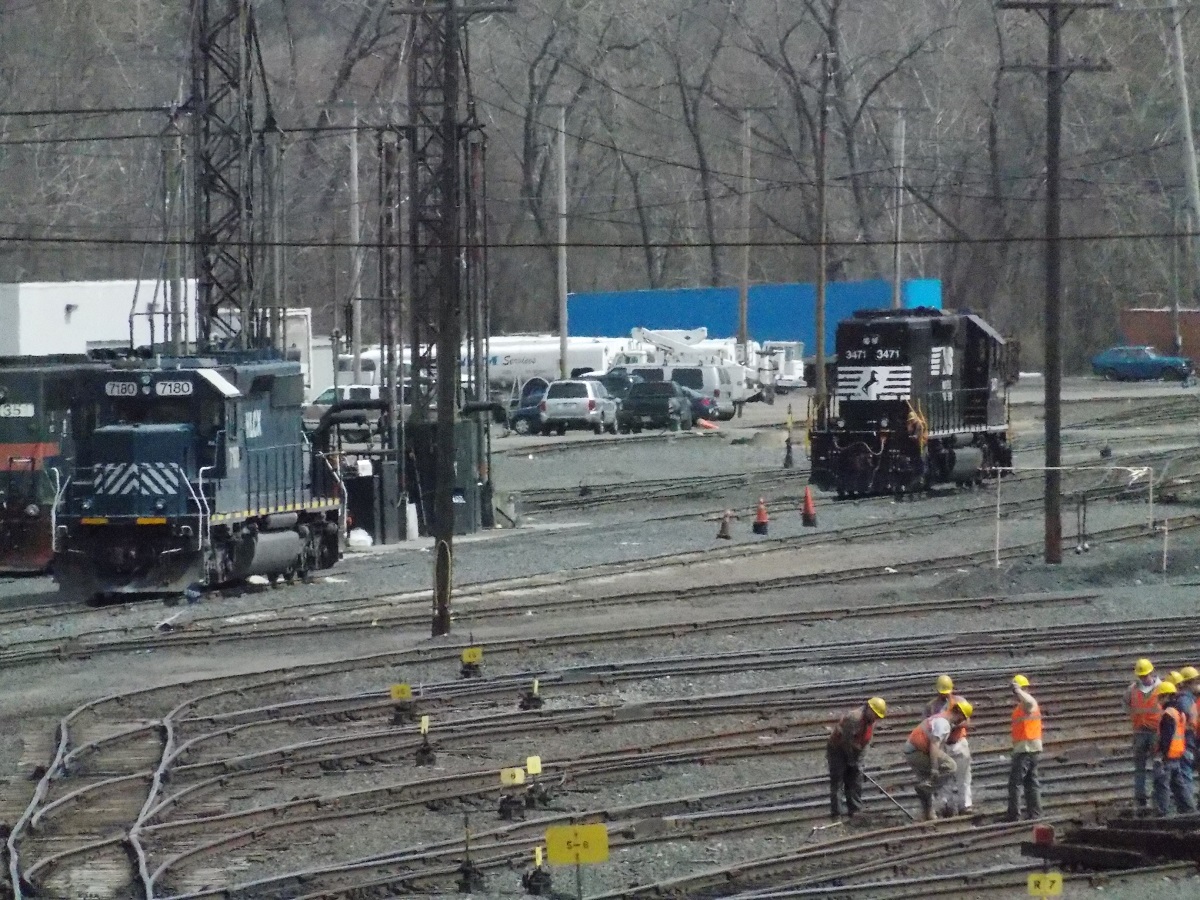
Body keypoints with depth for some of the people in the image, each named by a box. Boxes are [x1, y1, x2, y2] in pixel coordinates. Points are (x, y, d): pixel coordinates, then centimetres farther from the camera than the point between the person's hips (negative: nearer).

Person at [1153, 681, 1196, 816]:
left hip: (1166, 755, -10)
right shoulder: (1180, 712, 14)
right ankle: (1187, 806, 18)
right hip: (1177, 755, 10)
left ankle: (1161, 809, -7)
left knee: (1161, 784, -6)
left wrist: (1160, 753, -21)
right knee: (1178, 782, 16)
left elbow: (1166, 736, -22)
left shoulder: (1168, 714, -16)